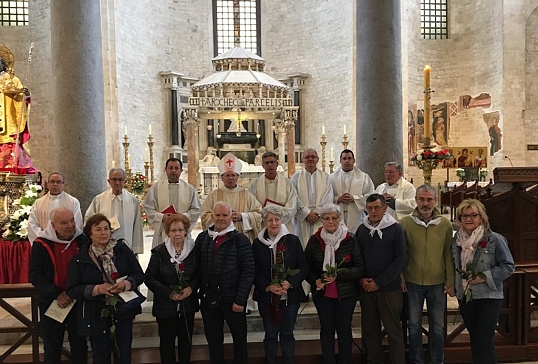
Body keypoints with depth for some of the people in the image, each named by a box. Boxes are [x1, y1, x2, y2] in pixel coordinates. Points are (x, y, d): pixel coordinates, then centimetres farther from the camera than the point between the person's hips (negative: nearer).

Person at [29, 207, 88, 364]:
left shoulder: (83, 241, -6)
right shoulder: (41, 244, -9)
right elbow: (35, 275, -10)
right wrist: (56, 294, -19)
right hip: (51, 303, -1)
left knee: (80, 345, 16)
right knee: (52, 348, 16)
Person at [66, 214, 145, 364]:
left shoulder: (122, 249, -3)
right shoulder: (80, 259, -5)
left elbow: (139, 275, -1)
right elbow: (72, 290, -7)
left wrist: (127, 283, -21)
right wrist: (97, 289, -22)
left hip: (123, 312, 1)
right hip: (97, 316, -1)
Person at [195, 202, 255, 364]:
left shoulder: (240, 239, -7)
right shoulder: (202, 238, 4)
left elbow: (248, 271, -10)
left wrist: (240, 299, -13)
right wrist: (199, 291, -2)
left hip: (233, 299, -3)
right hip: (208, 299, 3)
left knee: (239, 338, 14)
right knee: (213, 340, 17)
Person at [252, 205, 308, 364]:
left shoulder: (293, 240, -4)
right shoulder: (258, 243, -2)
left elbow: (303, 267, -3)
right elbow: (254, 272, -2)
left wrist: (290, 283, -17)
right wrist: (268, 286, -16)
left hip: (290, 296, 0)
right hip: (267, 297, 0)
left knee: (287, 333, 12)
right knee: (270, 335, 11)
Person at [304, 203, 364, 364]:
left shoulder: (350, 240, -9)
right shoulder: (314, 240, -4)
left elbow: (360, 267, -10)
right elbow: (306, 266, 3)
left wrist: (339, 274, -23)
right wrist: (315, 280, -14)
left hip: (346, 293, -1)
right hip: (322, 293, 2)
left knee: (344, 329, 12)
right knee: (326, 329, 13)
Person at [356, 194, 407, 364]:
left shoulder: (395, 229, -5)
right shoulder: (361, 229, 6)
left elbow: (401, 259, -9)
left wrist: (379, 282, -12)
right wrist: (361, 279, -5)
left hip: (389, 288, -3)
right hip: (365, 288, 3)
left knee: (393, 330, 5)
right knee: (370, 329, 11)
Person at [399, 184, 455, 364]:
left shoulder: (445, 224, -3)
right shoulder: (405, 223, -6)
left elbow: (448, 254, 0)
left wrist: (450, 281, -1)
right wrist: (401, 278, -6)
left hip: (438, 283, 1)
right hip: (412, 283, 0)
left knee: (437, 327, 14)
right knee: (414, 325, 13)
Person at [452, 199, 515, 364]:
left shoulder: (494, 239, -12)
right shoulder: (457, 240, 4)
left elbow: (508, 266, -9)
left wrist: (485, 277, -18)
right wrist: (454, 284, 6)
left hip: (488, 297, -5)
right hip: (464, 297, 5)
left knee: (484, 342, -2)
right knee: (474, 339, 17)